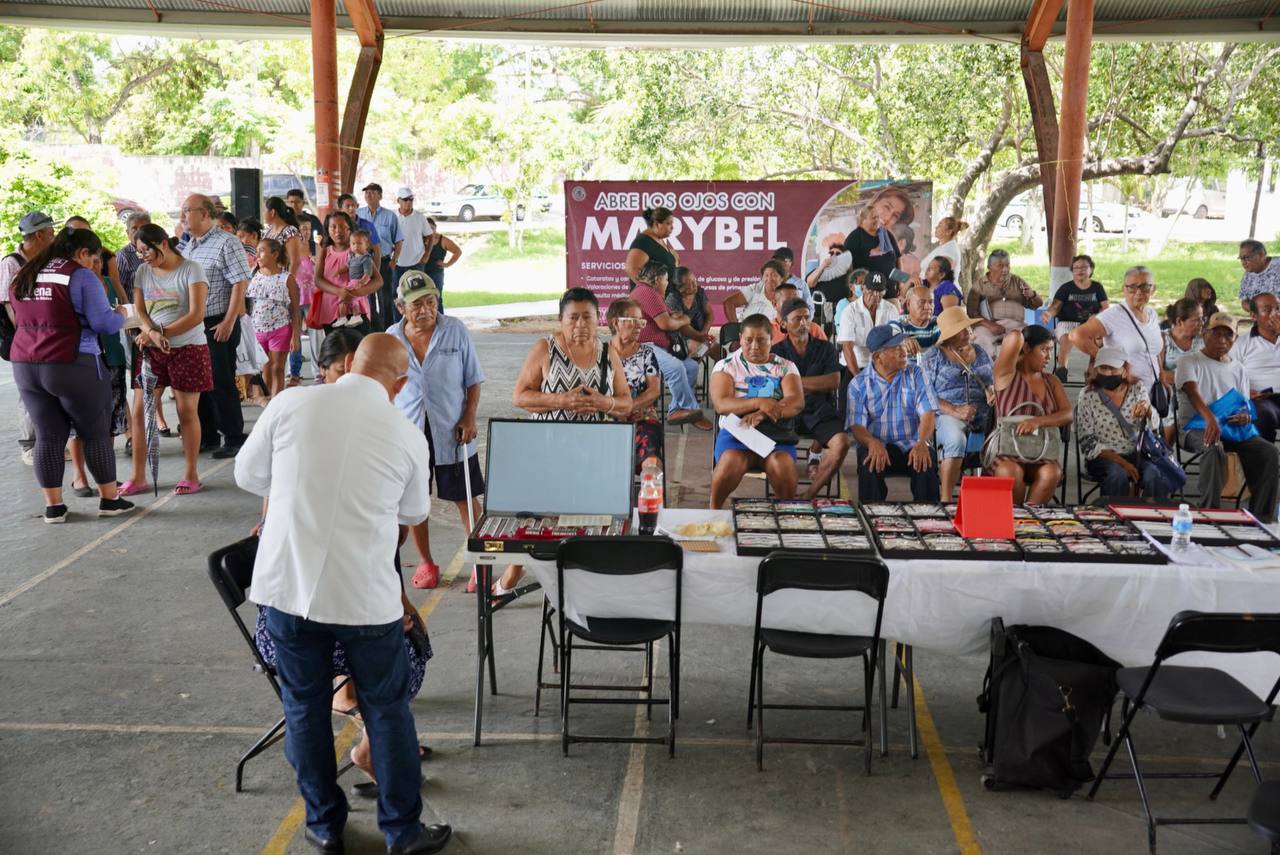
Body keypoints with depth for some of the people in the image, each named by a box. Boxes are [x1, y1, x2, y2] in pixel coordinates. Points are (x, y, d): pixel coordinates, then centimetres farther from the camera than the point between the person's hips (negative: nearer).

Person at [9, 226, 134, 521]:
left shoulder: (23, 276, 14)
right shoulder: (81, 276, -9)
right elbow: (103, 323, -14)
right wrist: (120, 314, 6)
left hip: (24, 365, 6)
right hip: (73, 365, -6)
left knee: (48, 436, 11)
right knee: (96, 434, 8)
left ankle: (53, 506, 13)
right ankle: (109, 499, 15)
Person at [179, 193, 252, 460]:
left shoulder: (226, 243, -10)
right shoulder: (187, 247, 14)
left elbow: (240, 284, -15)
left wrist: (229, 322, -19)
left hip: (218, 325, -8)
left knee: (221, 383, -4)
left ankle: (234, 438, 6)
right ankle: (207, 437, 23)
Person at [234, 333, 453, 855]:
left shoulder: (290, 405, -6)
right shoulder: (408, 437, -7)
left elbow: (248, 476, 8)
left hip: (286, 587, 2)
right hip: (365, 596, -1)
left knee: (305, 705, 18)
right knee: (387, 708, 14)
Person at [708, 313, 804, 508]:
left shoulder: (785, 367, 12)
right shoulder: (726, 365, 9)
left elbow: (797, 402, -5)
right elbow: (721, 404, -7)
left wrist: (762, 414, -23)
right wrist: (759, 402, -23)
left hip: (777, 433, 1)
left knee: (783, 466, -33)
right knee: (730, 464, -33)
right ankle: (714, 512, -9)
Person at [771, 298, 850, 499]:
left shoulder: (826, 349, 15)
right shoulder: (775, 352, 11)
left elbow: (834, 382, 0)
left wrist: (796, 381, 1)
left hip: (820, 411, 1)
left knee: (841, 442, -31)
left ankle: (809, 495, -20)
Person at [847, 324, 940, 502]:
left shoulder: (915, 374, 7)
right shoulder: (859, 384, 4)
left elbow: (928, 413, -3)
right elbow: (857, 425, -5)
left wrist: (921, 443, -24)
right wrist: (873, 443, -29)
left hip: (912, 445, 1)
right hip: (878, 445, -1)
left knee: (926, 462, -31)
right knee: (870, 465, -33)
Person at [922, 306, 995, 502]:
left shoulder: (981, 354, 21)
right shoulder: (933, 357, 5)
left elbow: (993, 383, 26)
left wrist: (992, 392, -1)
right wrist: (955, 411, -18)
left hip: (982, 419, 5)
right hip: (946, 417, -5)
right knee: (956, 439, -39)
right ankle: (946, 499, -32)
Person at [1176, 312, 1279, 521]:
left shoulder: (1238, 369, 16)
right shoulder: (1189, 362, 0)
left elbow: (1245, 406, 15)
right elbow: (1193, 392, -19)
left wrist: (1245, 417, -14)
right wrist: (1210, 419, -39)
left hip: (1231, 428, 5)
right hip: (1196, 427, -5)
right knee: (1215, 448, -38)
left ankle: (1261, 518, -16)